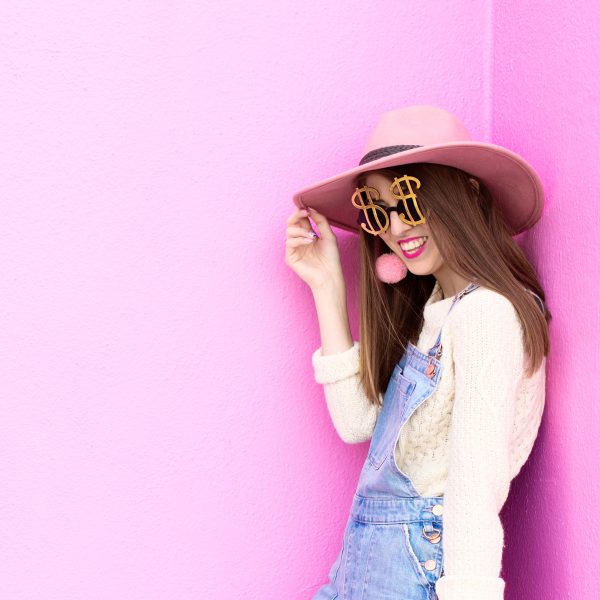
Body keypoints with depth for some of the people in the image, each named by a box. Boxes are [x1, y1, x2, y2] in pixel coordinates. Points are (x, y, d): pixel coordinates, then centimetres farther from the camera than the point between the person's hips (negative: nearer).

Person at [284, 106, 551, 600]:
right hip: (369, 555, 8)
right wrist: (328, 287, 3)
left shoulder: (487, 313, -18)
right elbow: (358, 421, 4)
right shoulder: (432, 304, 9)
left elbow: (475, 496, -26)